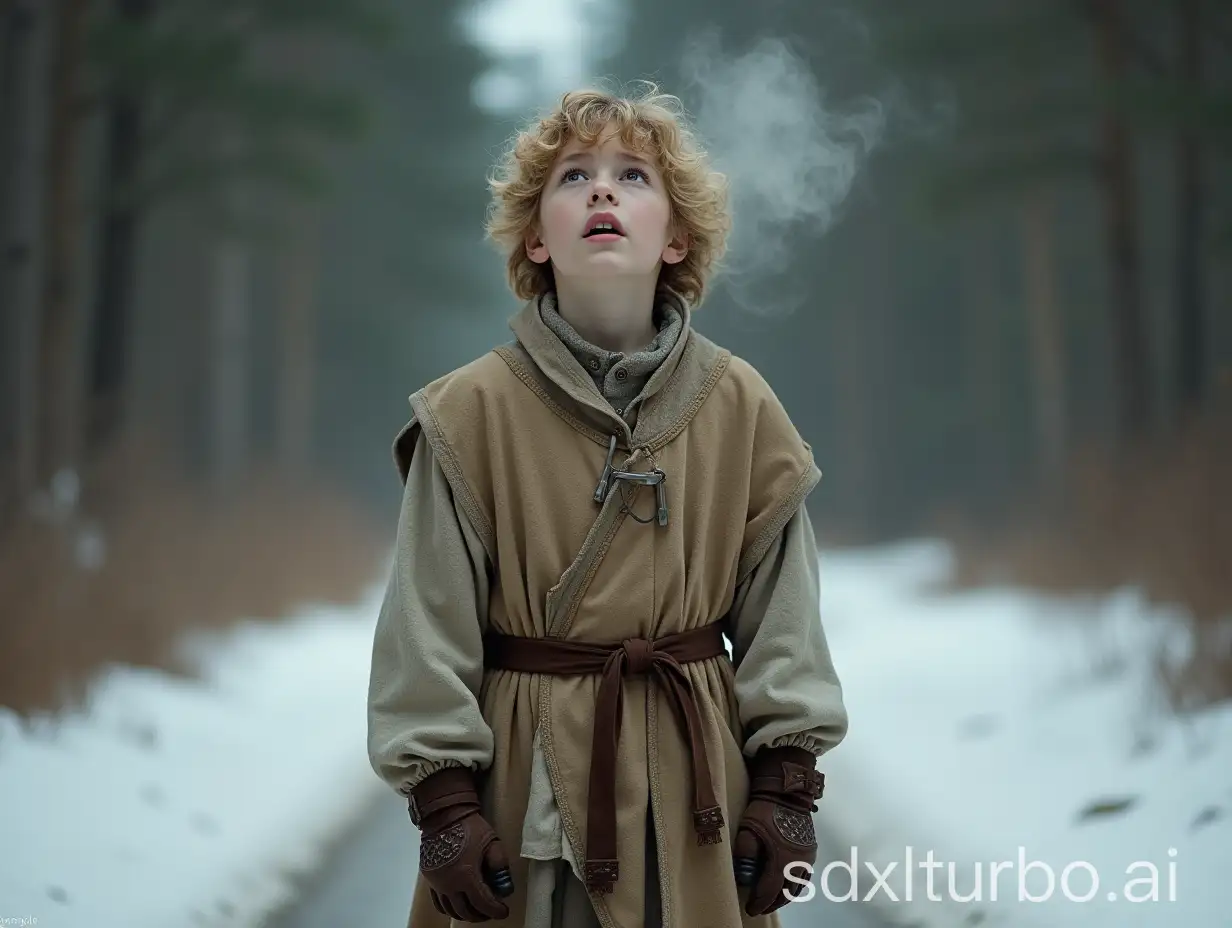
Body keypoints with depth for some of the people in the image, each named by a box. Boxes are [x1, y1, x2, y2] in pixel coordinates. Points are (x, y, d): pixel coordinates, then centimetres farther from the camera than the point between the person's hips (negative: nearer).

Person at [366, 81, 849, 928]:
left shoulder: (740, 407, -1)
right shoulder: (471, 412, -7)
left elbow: (780, 613, 3)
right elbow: (430, 626, -6)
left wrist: (787, 785, -1)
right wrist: (443, 797, -9)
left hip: (695, 775, 2)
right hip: (528, 773, -2)